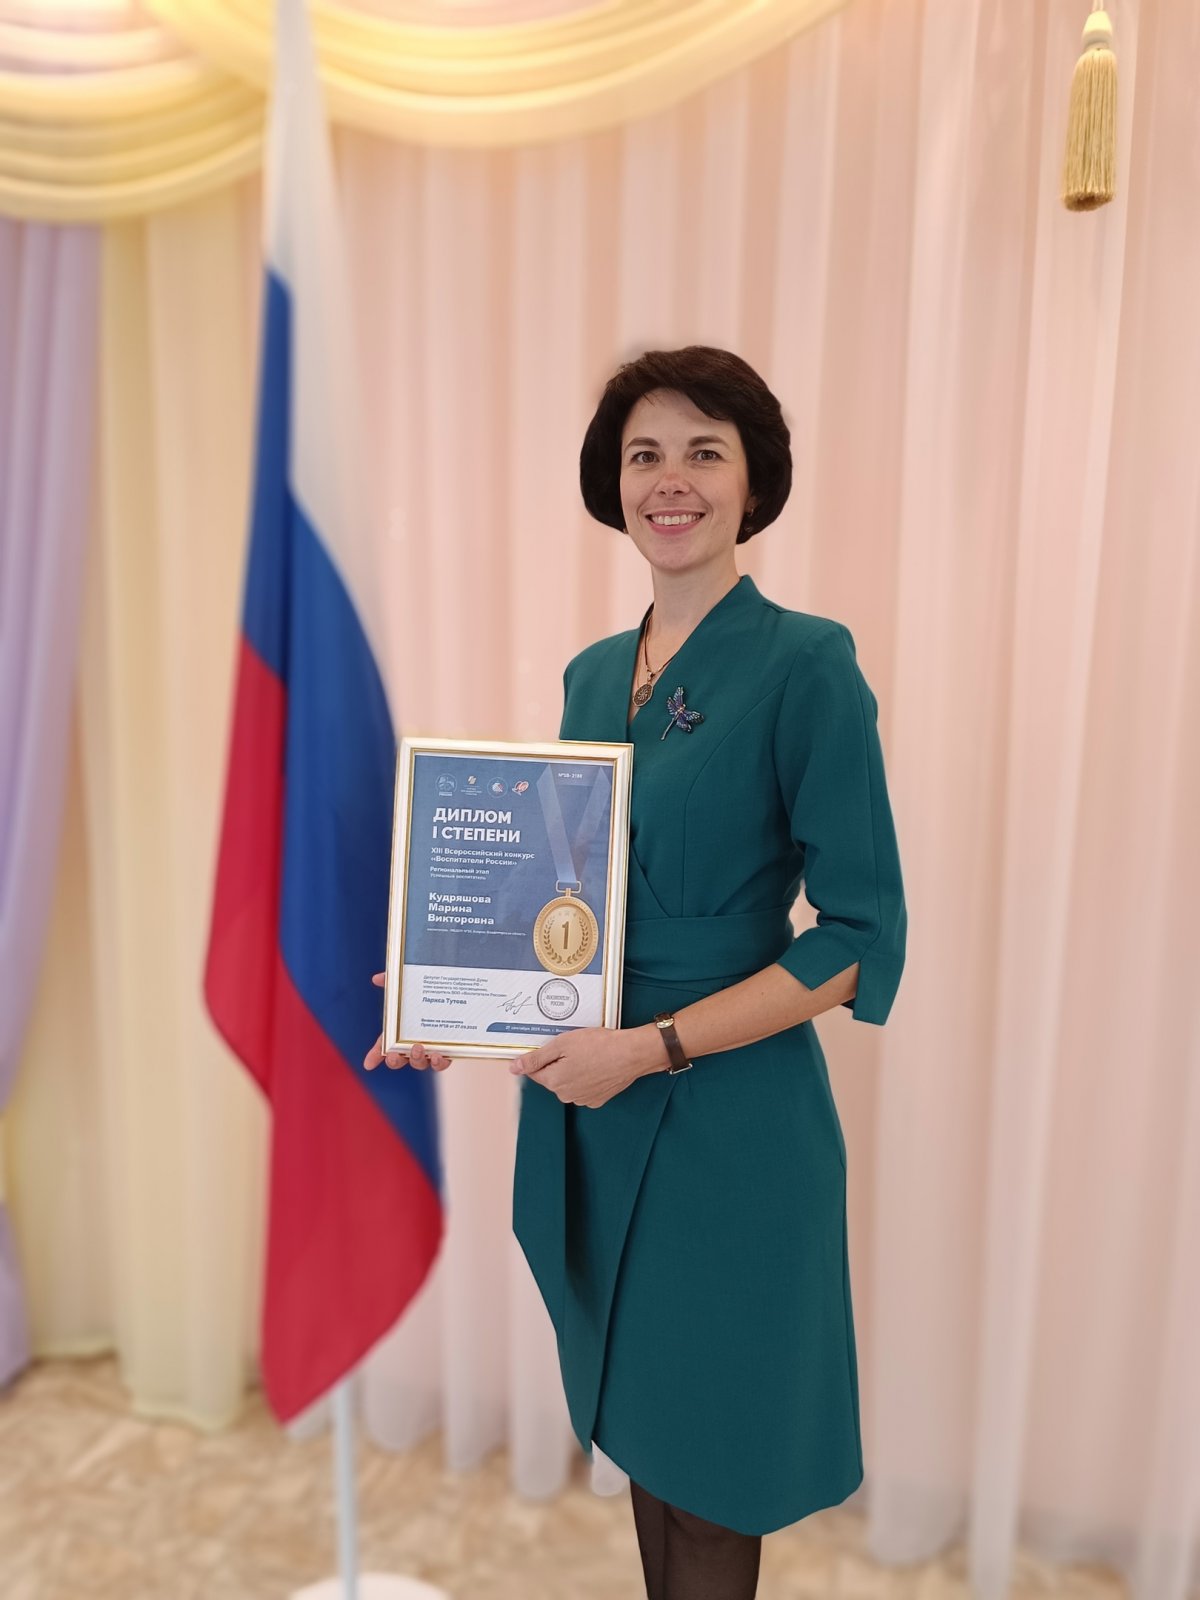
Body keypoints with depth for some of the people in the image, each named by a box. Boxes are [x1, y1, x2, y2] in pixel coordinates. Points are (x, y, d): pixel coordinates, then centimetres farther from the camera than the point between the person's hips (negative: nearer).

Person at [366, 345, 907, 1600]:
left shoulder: (805, 663, -13)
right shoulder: (593, 674, 8)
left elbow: (860, 941, -14)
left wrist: (653, 1047, -18)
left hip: (728, 1117, -6)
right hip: (590, 1113, 6)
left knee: (708, 1466, 13)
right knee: (635, 1424, 23)